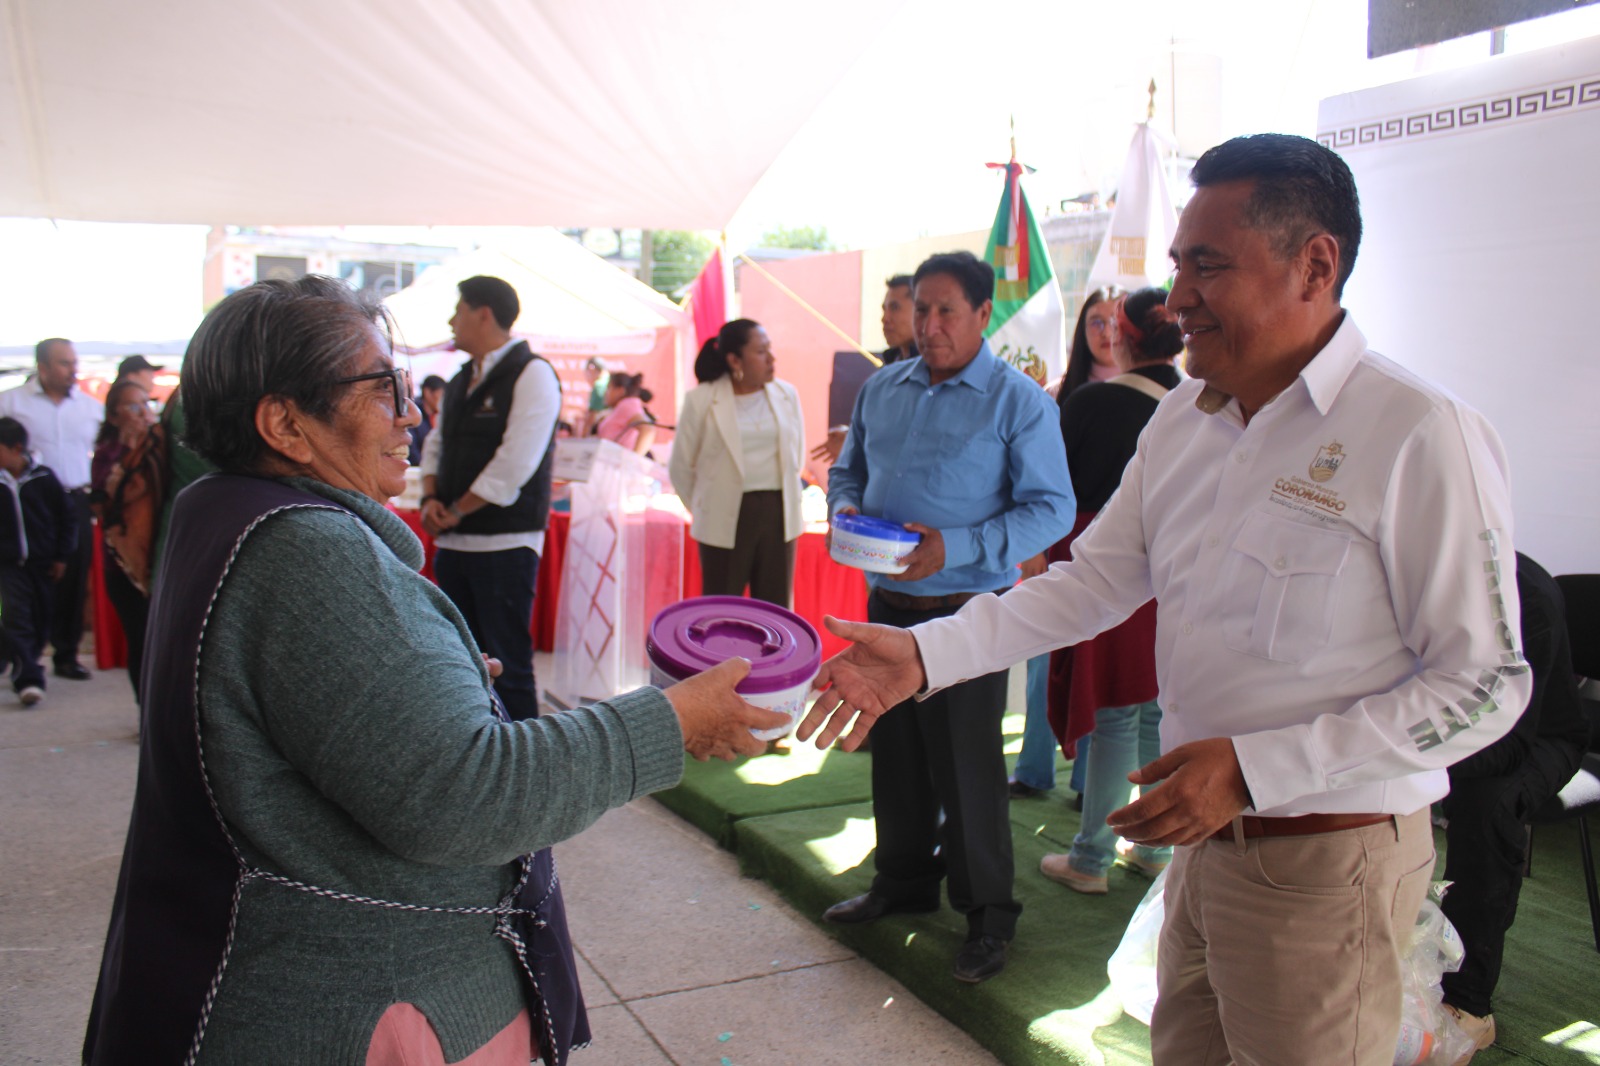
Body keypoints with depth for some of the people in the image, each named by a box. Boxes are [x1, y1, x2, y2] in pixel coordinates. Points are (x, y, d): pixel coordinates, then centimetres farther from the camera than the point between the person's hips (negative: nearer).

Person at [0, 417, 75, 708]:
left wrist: (61, 557, 3)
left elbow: (66, 518, 5)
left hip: (42, 562, 1)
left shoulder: (43, 478, -2)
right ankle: (28, 679, -18)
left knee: (40, 619, 10)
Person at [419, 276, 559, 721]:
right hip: (454, 542, 8)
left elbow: (514, 466, -18)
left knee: (507, 666, -5)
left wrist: (455, 512, -11)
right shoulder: (462, 380, 16)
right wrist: (431, 499, 0)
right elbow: (436, 444, 20)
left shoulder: (532, 374, -10)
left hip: (504, 545, -8)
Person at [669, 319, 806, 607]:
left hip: (778, 515, 3)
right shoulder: (701, 400, -6)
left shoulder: (787, 395, 5)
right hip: (726, 518, -3)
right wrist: (705, 509, 10)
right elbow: (681, 467, 2)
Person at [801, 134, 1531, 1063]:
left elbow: (1485, 685, -17)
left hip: (1326, 861, -6)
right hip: (1202, 838, 6)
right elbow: (1096, 579, 7)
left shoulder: (1421, 435, -19)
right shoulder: (1181, 421, 4)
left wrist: (1254, 767, -23)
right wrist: (924, 654, -5)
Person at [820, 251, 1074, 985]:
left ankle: (987, 914, 16)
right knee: (895, 752, 16)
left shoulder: (1018, 401, -9)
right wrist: (846, 506, -3)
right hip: (886, 604, 6)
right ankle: (903, 881, 35)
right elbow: (847, 469, 21)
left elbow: (1052, 509, -13)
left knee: (965, 765, 0)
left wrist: (954, 549, -23)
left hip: (966, 611, -6)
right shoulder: (882, 389, 10)